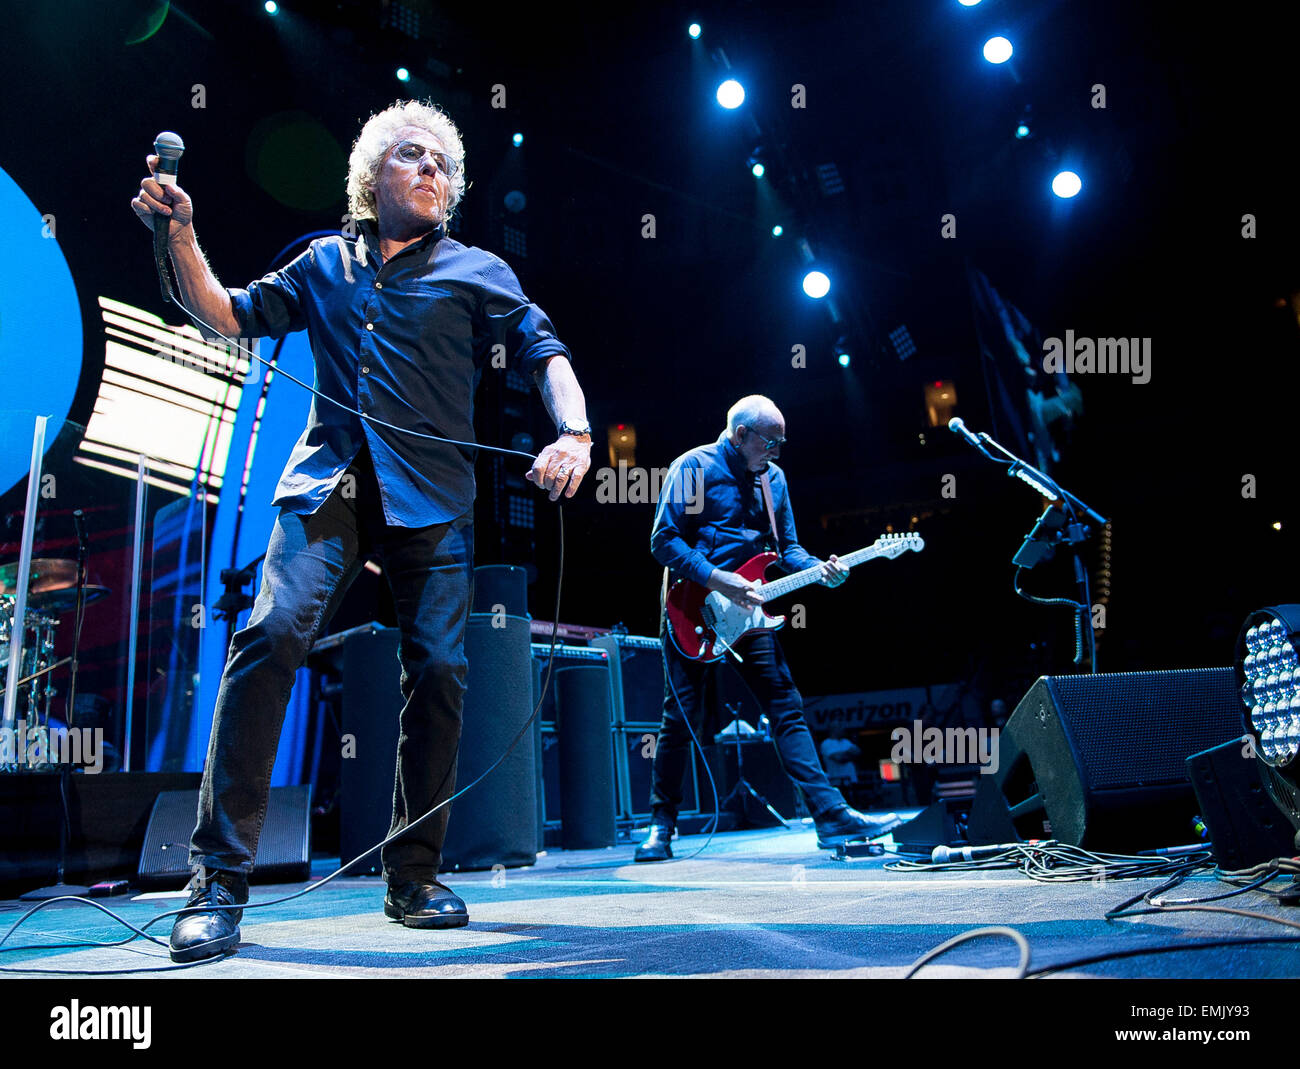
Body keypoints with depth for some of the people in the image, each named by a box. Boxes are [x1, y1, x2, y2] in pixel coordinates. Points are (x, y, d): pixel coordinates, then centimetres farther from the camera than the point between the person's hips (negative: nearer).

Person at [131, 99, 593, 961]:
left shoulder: (477, 271, 14)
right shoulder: (326, 264, 20)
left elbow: (543, 351, 5)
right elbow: (230, 317, 23)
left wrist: (575, 432, -14)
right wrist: (181, 236, 8)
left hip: (433, 495, 0)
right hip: (329, 482, 0)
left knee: (439, 670, -6)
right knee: (273, 635, -20)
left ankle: (414, 877, 9)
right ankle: (220, 880, -13)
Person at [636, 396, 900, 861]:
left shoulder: (772, 477, 12)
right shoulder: (693, 467, -6)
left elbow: (787, 546, 15)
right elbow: (664, 539, -12)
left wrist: (818, 569, -6)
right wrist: (716, 579, -21)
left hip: (747, 612, 5)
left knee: (788, 710, -1)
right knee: (679, 718, 0)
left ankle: (832, 815, -1)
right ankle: (661, 826, 13)